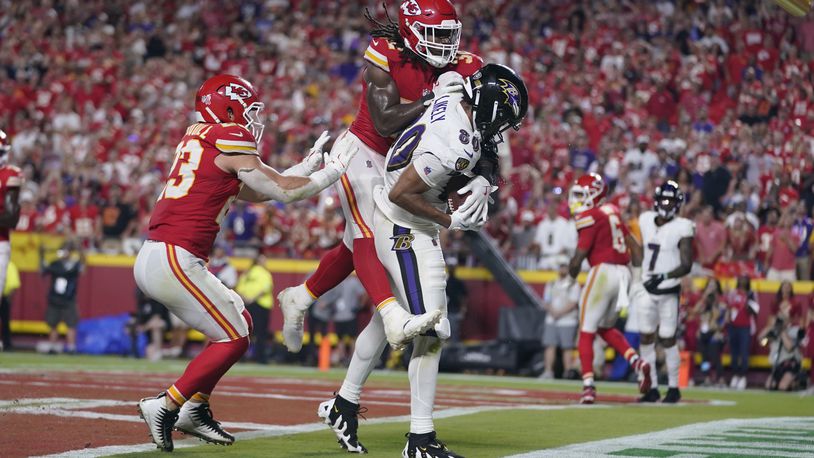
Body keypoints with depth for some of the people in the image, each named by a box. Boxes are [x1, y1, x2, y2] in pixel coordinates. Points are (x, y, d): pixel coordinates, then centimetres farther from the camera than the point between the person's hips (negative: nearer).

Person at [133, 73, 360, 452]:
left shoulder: (196, 141, 20)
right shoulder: (229, 142, -7)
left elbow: (253, 192, 27)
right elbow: (283, 191, -2)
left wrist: (308, 165, 29)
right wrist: (331, 172, 13)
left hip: (152, 257, 9)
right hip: (174, 260, -9)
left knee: (241, 320, 19)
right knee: (233, 338, 1)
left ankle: (195, 410, 20)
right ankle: (166, 407, 0)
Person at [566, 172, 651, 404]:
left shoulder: (589, 217, -9)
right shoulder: (612, 211, 16)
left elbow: (580, 254, -12)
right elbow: (633, 244, 18)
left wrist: (572, 272, 7)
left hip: (603, 271, -8)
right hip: (622, 271, 8)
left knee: (586, 332, 1)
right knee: (606, 328, 22)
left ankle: (588, 386, -4)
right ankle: (637, 362, 3)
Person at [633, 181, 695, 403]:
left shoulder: (682, 229, -11)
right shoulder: (646, 221, 5)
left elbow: (686, 265, -15)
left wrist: (665, 276, -28)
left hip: (669, 291, -5)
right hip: (646, 289, 5)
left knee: (668, 339, -1)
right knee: (646, 337, 4)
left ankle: (673, 388, 12)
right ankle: (652, 388, 11)